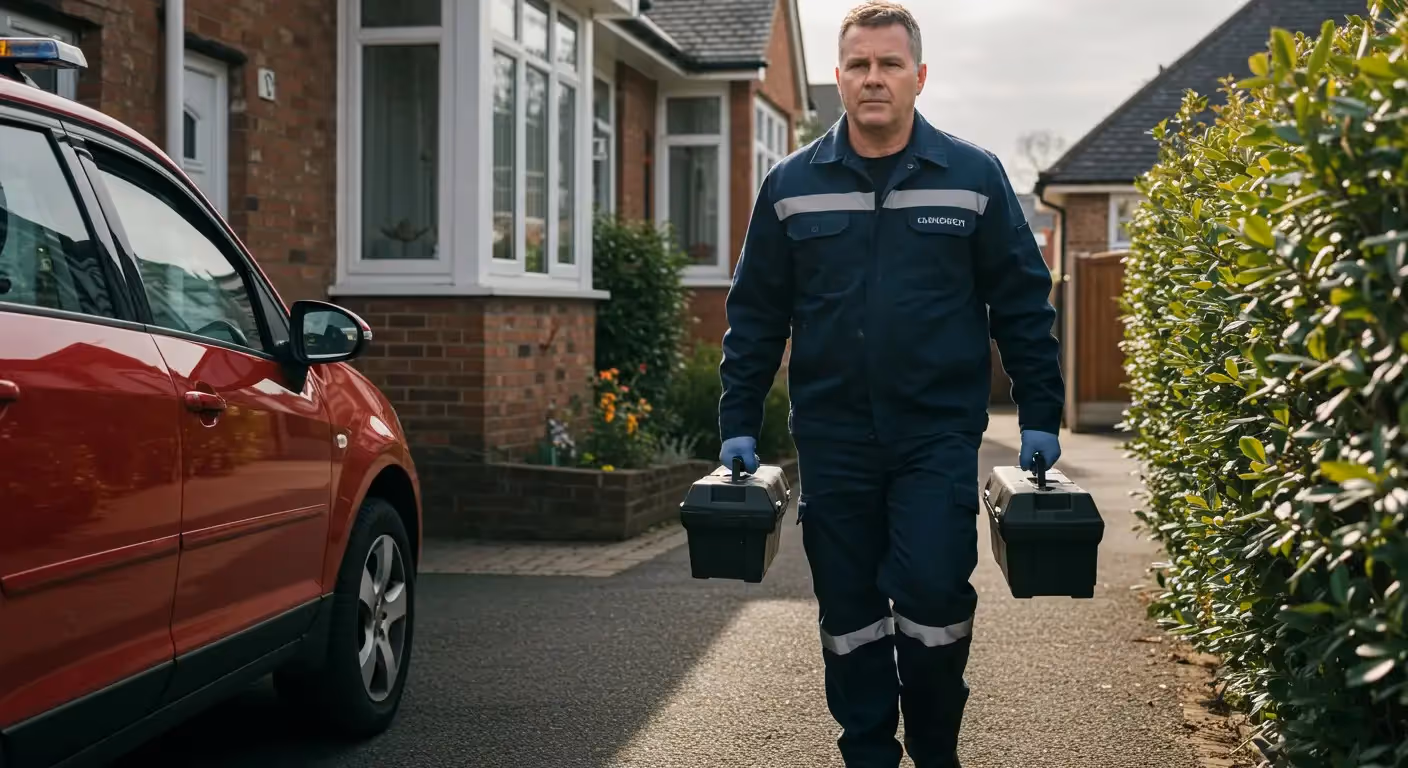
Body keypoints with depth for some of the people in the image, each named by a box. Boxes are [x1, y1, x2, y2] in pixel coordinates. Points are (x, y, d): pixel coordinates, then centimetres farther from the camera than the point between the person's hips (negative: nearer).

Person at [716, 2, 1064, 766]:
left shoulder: (974, 175, 2)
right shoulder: (790, 185, 5)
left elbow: (1023, 303, 5)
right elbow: (755, 313, 9)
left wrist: (1039, 417, 1)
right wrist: (739, 425, 5)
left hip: (938, 433, -2)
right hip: (832, 438, 2)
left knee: (933, 592, -10)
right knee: (848, 613, 6)